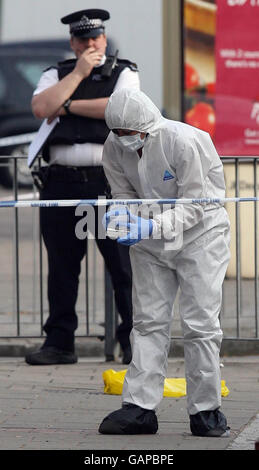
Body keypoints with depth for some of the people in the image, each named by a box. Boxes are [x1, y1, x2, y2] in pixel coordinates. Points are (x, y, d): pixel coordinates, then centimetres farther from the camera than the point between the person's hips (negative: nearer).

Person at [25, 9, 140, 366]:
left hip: (109, 182, -3)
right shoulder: (56, 75, 16)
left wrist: (68, 105, -3)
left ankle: (134, 343, 2)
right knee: (61, 266, 6)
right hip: (61, 182, 3)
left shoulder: (124, 73, 8)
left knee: (124, 265, -4)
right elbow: (41, 108, -3)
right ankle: (59, 343, 12)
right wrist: (79, 73, -3)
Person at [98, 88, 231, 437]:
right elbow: (124, 193, 4)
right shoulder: (114, 147, -8)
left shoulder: (185, 142, -25)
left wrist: (151, 227, -33)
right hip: (150, 240, 5)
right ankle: (139, 406, 1)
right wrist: (120, 213, -20)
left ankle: (205, 409, 2)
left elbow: (194, 205, -23)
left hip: (200, 233, -5)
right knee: (148, 321, 1)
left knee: (200, 323, -6)